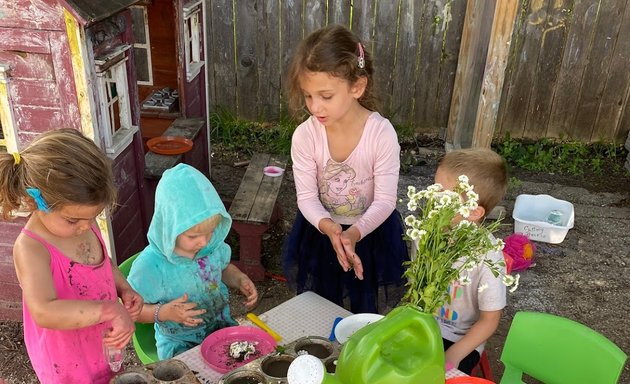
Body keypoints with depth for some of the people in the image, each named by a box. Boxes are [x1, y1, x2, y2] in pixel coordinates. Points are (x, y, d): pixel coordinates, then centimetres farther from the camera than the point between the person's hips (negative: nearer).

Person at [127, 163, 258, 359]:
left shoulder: (213, 245, -10)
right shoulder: (150, 266, -24)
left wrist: (240, 279, -7)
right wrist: (164, 313, -27)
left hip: (223, 328, 5)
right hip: (181, 345, -5)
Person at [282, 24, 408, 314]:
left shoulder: (382, 133, -26)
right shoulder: (304, 136, -21)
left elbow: (385, 200, -22)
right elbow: (306, 197, -15)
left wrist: (355, 233, -39)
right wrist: (328, 227, -36)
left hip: (371, 232, -1)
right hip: (321, 232, 2)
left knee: (367, 314, 20)